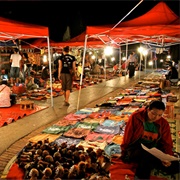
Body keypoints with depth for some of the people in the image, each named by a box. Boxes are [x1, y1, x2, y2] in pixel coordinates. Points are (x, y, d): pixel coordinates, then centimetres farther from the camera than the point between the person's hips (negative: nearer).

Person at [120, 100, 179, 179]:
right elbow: (127, 136, -4)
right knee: (148, 156, -37)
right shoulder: (136, 117, -13)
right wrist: (124, 152, 5)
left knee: (174, 166, -14)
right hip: (136, 149, -4)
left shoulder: (164, 123, -3)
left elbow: (167, 143, 3)